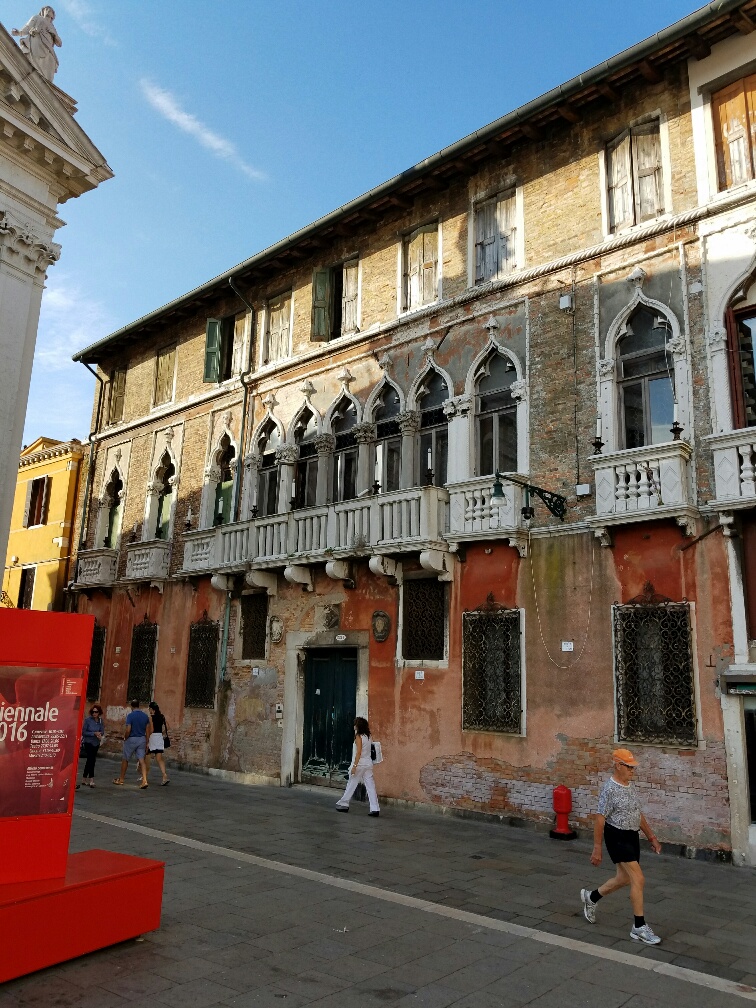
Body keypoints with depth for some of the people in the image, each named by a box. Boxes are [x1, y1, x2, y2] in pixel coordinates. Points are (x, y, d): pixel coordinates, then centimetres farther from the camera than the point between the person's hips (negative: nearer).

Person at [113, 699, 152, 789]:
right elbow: (147, 731, 6)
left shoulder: (130, 716, -11)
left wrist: (125, 738, 1)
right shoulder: (145, 716, 4)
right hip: (142, 739, 4)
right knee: (141, 760, 1)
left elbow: (128, 730, -17)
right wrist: (146, 743, 13)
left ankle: (121, 779, 26)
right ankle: (144, 780, -14)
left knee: (125, 759, 14)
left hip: (131, 739, -4)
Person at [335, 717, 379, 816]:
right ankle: (375, 809, -5)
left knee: (351, 785, 8)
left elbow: (359, 752, -17)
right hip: (368, 764, 6)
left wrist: (354, 766, -18)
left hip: (360, 764, -6)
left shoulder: (358, 737, -11)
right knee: (371, 786, 1)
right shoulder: (368, 736, 11)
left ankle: (343, 804, 19)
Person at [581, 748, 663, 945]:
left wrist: (651, 837, 17)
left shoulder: (630, 787, 8)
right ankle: (639, 927, 2)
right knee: (638, 879, -10)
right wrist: (597, 848, -17)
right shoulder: (610, 789, -18)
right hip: (617, 837, -9)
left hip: (632, 836, 9)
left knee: (624, 879, 16)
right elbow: (600, 819, -17)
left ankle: (591, 897, 36)